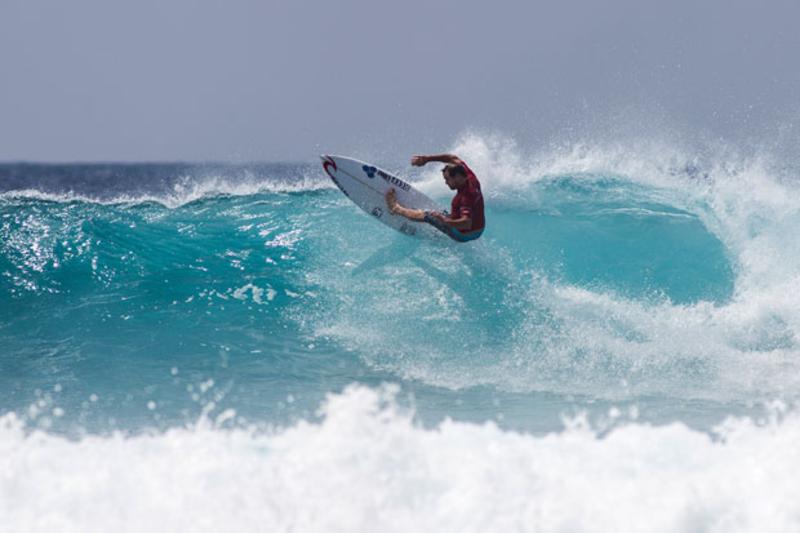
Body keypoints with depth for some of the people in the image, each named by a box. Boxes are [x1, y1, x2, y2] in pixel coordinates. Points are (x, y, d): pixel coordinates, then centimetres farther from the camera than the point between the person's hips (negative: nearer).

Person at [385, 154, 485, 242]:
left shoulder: (466, 196, -35)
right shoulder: (470, 177, -10)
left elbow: (467, 223, -44)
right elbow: (453, 158, 2)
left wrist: (446, 222, -59)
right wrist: (427, 159, -2)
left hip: (464, 235, -7)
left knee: (429, 216, 7)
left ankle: (396, 208, 28)